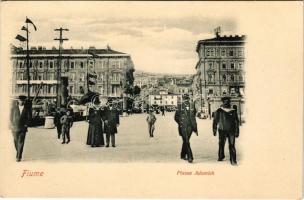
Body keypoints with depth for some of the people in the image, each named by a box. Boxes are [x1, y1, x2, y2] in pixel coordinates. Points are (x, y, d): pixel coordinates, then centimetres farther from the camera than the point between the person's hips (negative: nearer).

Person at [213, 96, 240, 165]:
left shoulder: (233, 111, 6)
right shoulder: (219, 111, 3)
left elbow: (236, 122, 10)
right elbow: (215, 121, 7)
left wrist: (237, 131, 6)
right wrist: (214, 130, 4)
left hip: (231, 131, 0)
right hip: (222, 131, 0)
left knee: (232, 145, -5)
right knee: (221, 144, 7)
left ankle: (233, 160, -2)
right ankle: (221, 157, 30)